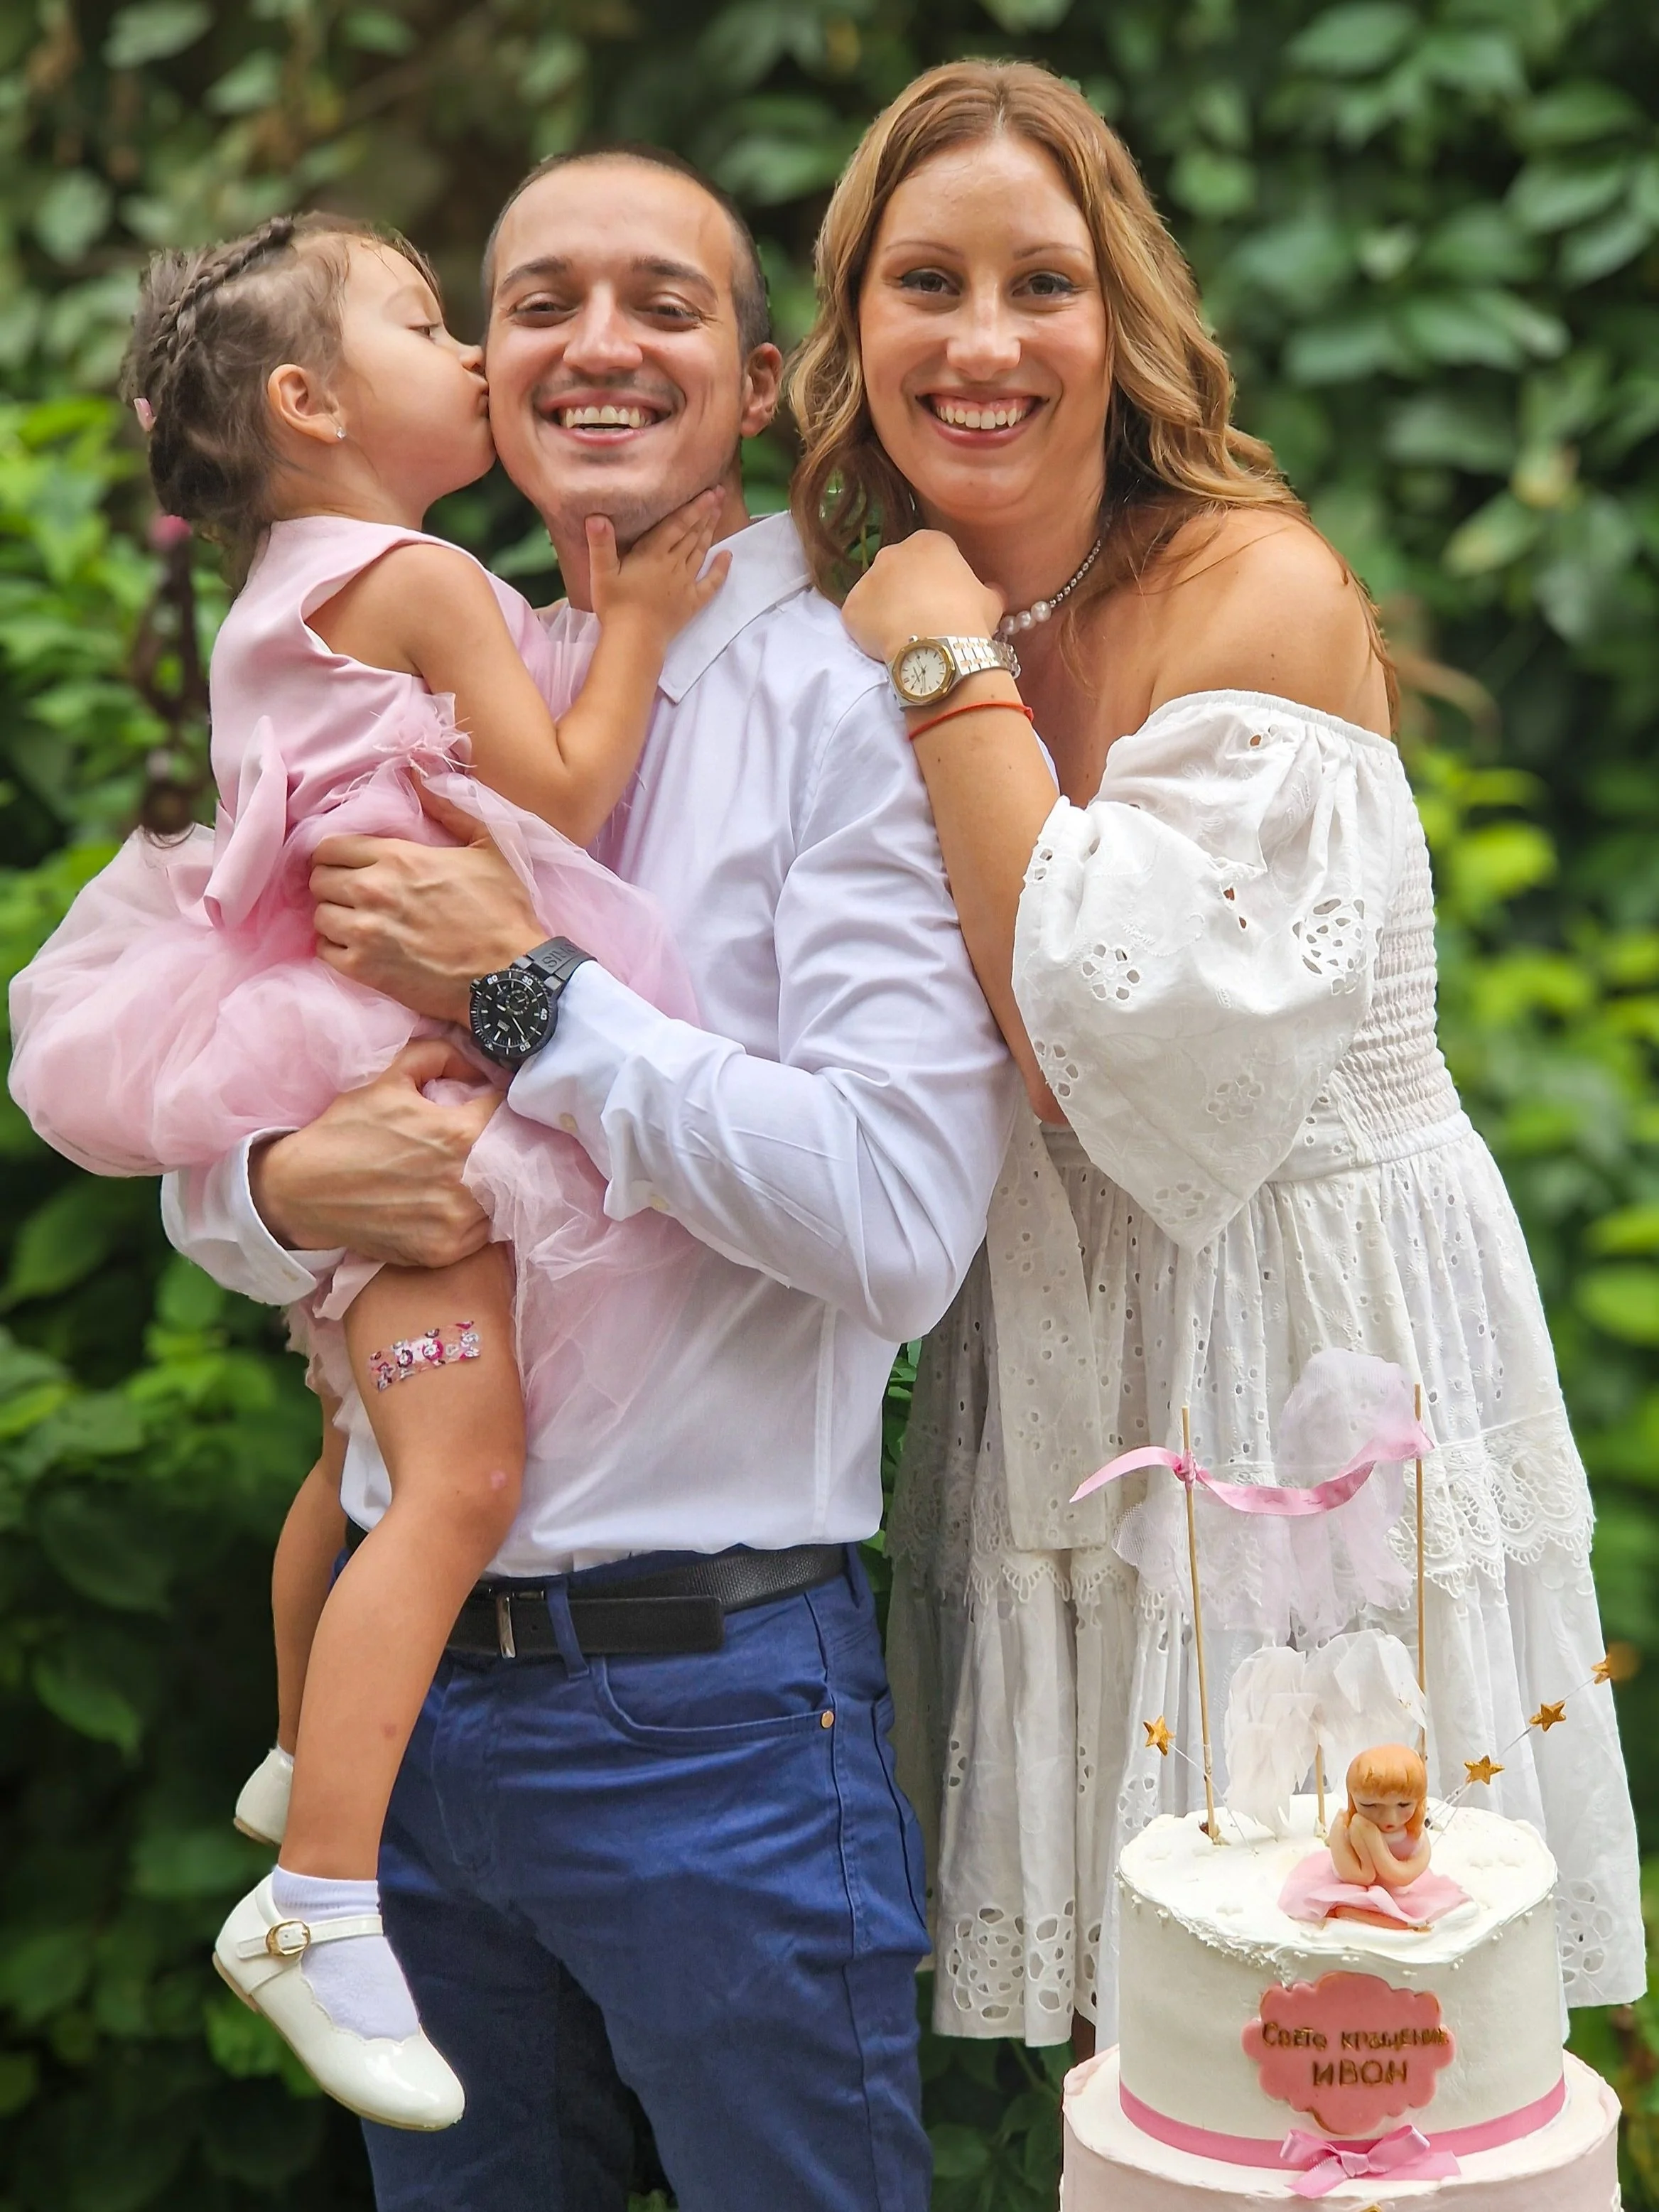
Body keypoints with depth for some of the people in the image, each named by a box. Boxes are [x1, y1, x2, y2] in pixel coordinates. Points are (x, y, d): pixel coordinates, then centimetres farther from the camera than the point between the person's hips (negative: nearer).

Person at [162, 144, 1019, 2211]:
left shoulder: (853, 709, -8)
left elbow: (899, 1221, -19)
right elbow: (201, 1164, 12)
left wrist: (534, 989, -17)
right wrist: (294, 1186, -11)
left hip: (713, 1703, -5)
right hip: (411, 1673, 5)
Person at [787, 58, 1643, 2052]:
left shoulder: (1259, 592, -14)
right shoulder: (875, 633, 6)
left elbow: (1136, 1045, -24)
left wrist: (960, 682, -19)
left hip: (1323, 1362, -6)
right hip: (1056, 1385, 6)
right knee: (1128, 2045, 14)